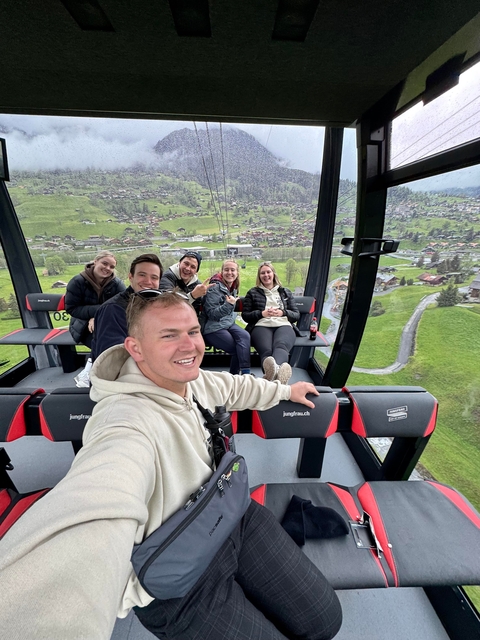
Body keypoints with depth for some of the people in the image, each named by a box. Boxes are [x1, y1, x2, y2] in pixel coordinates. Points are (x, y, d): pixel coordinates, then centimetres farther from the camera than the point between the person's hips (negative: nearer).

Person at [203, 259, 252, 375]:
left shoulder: (233, 288, 13)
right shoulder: (215, 287, -11)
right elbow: (211, 314, -16)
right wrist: (228, 305, -26)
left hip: (229, 323, 6)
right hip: (213, 328, -6)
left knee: (245, 336, -24)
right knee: (238, 349, -18)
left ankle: (245, 373, -27)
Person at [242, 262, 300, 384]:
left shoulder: (286, 292, 29)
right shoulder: (252, 293, 25)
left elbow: (296, 315, 22)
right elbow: (245, 315, 17)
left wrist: (282, 312, 1)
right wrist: (262, 313, -1)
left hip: (283, 325, 1)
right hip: (261, 326, -1)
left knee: (280, 345, -39)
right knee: (266, 350, -38)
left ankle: (275, 368, -70)